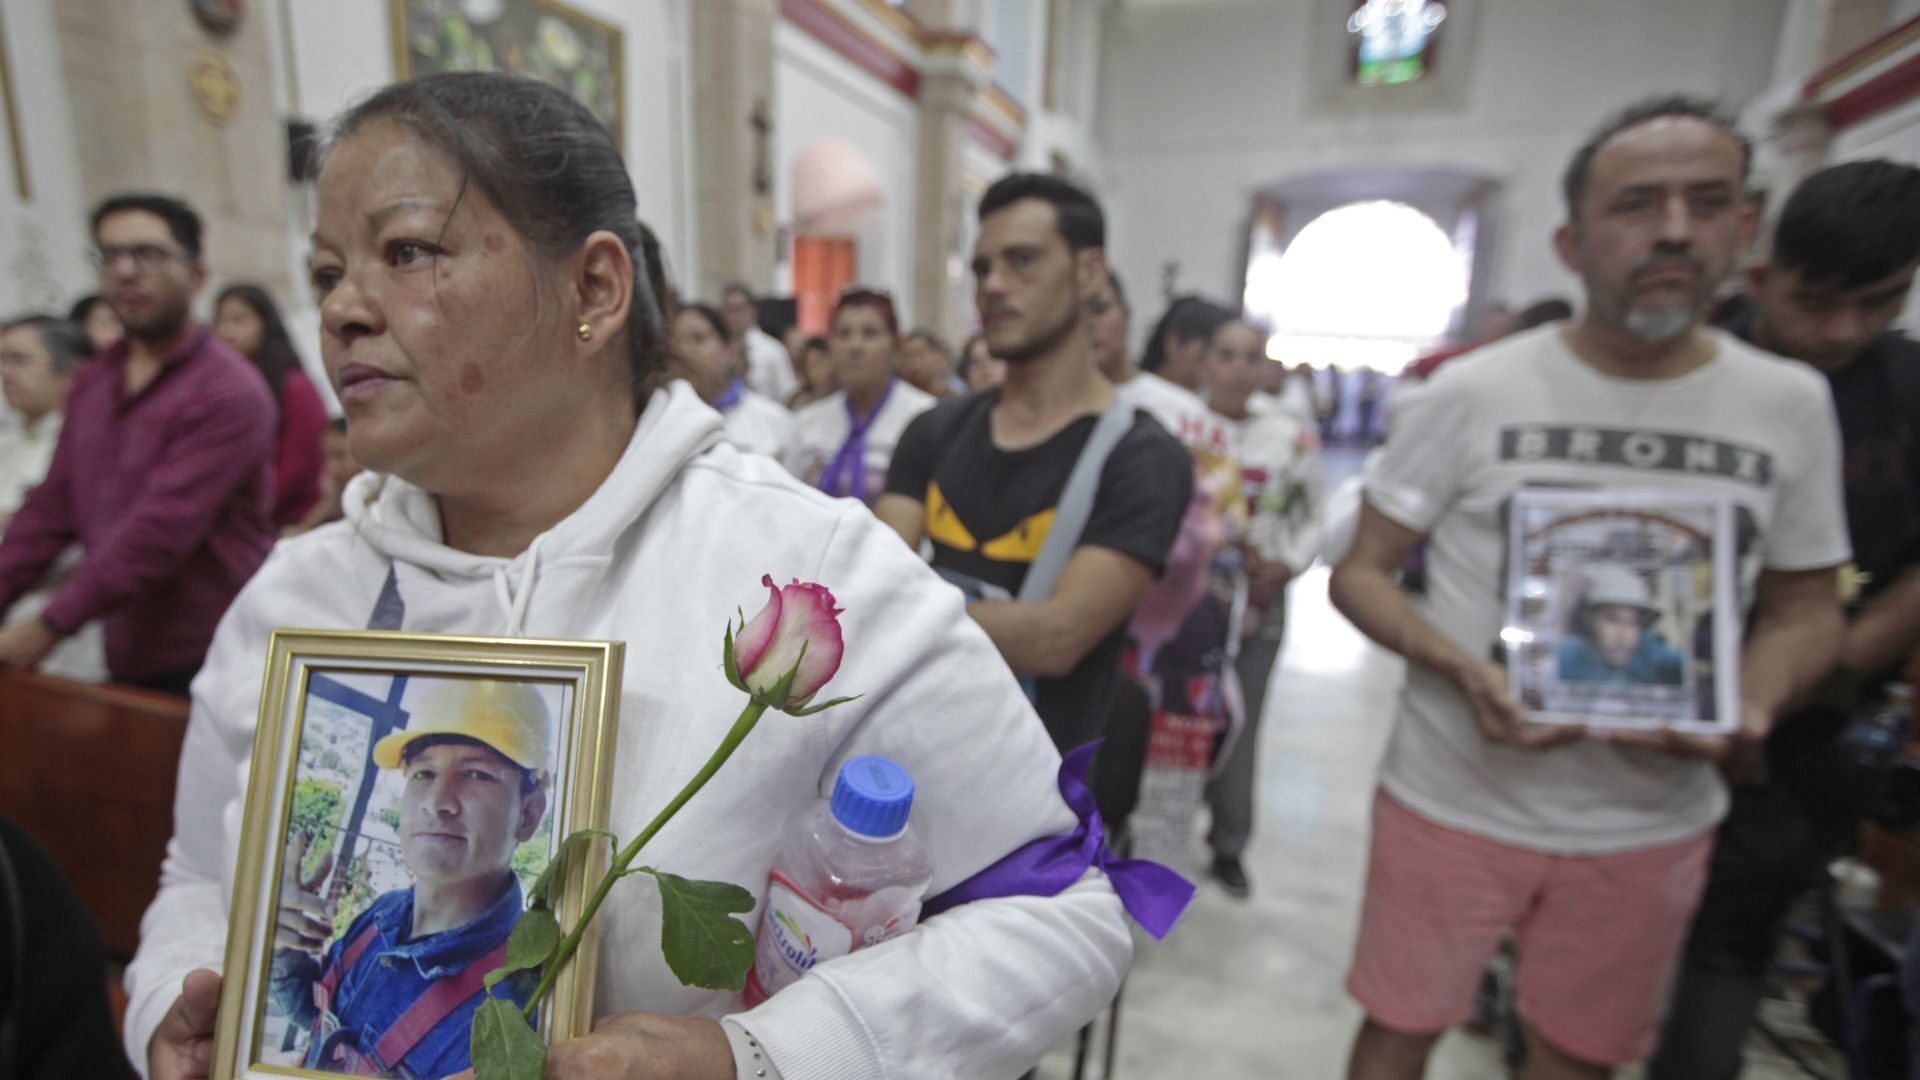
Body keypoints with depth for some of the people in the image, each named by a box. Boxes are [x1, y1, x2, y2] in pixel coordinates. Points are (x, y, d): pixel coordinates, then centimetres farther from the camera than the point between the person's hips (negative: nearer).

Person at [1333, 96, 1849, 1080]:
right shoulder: (1469, 395, -12)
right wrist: (1464, 671, -24)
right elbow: (1360, 573, -7)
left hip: (1652, 825, 3)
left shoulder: (1792, 406, -1)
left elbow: (1804, 609, 8)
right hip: (1453, 803, -3)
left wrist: (1752, 703, -14)